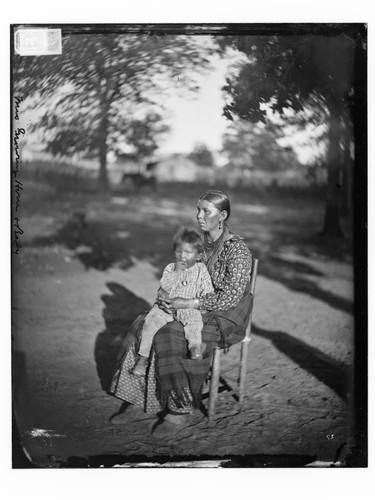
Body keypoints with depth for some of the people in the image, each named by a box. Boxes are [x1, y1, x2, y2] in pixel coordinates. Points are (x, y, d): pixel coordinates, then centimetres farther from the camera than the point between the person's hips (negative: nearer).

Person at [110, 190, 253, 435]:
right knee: (143, 327, -13)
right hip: (195, 310, 7)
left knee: (170, 338, -29)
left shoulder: (237, 249, -16)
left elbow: (230, 297, -21)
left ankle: (181, 410, -14)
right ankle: (137, 399, -6)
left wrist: (189, 303, -26)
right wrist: (165, 292, -6)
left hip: (224, 317, -7)